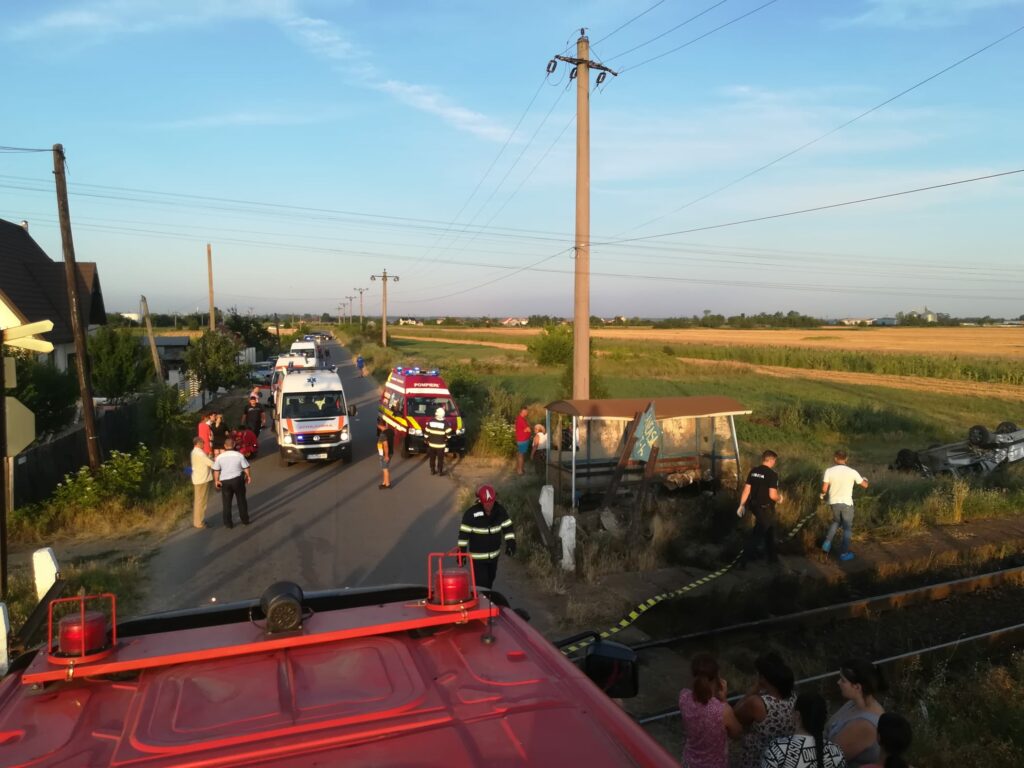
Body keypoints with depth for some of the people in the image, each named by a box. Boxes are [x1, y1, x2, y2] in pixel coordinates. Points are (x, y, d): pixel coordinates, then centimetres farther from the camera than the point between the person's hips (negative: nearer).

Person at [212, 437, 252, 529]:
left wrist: (216, 480, 7)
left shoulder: (219, 457, -4)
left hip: (225, 481, 1)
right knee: (241, 500, 13)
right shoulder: (239, 455, -7)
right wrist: (248, 476, 13)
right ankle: (245, 520, 21)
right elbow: (246, 468, -2)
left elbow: (216, 470, -3)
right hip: (237, 479, -1)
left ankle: (228, 523, 11)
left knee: (226, 502, 9)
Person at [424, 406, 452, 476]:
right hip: (441, 445, -2)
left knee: (432, 458, 15)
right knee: (440, 459, 8)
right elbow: (448, 434, -10)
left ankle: (432, 470, 22)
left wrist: (426, 439, 15)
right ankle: (440, 471, 12)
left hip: (431, 444, 2)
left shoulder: (430, 422, -5)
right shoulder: (445, 423, -12)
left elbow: (426, 432, 0)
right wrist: (447, 439, 11)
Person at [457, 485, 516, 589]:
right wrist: (461, 552, -14)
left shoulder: (500, 510, -9)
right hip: (478, 556, -5)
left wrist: (510, 543, -9)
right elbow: (464, 533, -15)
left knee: (490, 580, 22)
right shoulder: (471, 513, -21)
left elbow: (508, 527, 2)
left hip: (494, 555, 5)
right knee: (481, 584, -10)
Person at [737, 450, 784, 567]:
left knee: (769, 530, 25)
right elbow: (772, 495, -23)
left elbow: (746, 489, 3)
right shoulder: (772, 474, -19)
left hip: (754, 505, 8)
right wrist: (779, 498, -1)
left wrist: (742, 505, 8)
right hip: (766, 508, -8)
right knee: (757, 534, -1)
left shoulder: (753, 471, 2)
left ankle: (771, 556, 38)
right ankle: (743, 560, -2)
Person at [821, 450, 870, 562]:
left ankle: (827, 544, 20)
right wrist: (865, 479, 24)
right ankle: (844, 553, 15)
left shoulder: (829, 471, -10)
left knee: (836, 522, 27)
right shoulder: (852, 472, -12)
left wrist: (822, 494, 14)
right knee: (847, 528, 11)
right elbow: (865, 485, 1)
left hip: (834, 502, 2)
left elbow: (824, 489, -9)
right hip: (847, 503, -2)